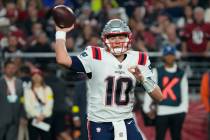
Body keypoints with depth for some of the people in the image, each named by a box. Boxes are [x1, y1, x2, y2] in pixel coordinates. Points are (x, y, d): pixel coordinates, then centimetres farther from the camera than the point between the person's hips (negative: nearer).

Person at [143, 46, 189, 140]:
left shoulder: (181, 73, 8)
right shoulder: (157, 72, 1)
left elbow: (184, 93, 10)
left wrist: (184, 108, 3)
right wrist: (147, 108, -4)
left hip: (178, 111, 2)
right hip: (161, 111, -2)